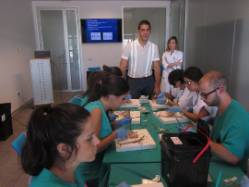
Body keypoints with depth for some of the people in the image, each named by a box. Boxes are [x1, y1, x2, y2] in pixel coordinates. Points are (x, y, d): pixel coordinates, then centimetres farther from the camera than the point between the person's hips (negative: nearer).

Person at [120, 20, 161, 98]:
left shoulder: (154, 47, -4)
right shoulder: (130, 46, -10)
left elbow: (156, 67, 0)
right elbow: (123, 66, -8)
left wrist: (157, 85, -2)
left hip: (148, 80, 2)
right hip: (133, 81, -2)